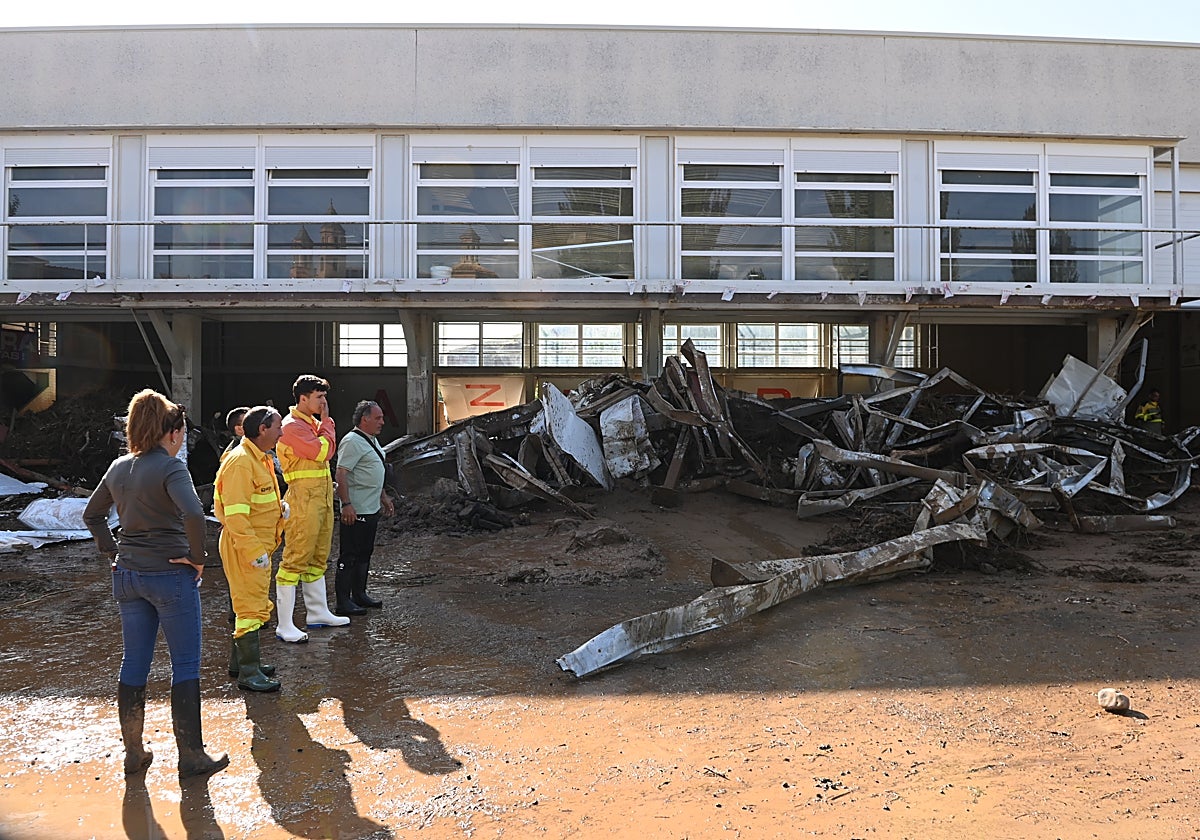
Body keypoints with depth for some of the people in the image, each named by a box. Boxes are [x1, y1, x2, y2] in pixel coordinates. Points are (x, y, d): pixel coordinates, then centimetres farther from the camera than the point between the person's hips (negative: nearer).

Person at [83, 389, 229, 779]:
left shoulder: (119, 467, 7)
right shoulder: (170, 467, -16)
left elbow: (92, 514, 19)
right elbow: (193, 513, -31)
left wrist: (112, 552, 18)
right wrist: (197, 558, -18)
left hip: (128, 575, 7)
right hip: (170, 575, -7)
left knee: (134, 663, 16)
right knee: (185, 666, 4)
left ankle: (133, 752, 27)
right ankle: (191, 755, 12)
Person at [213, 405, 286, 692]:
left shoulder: (260, 459, 14)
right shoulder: (240, 461, -20)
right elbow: (235, 513, -25)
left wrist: (278, 508, 7)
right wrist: (255, 550, -25)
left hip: (259, 546, 10)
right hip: (245, 548, -10)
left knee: (252, 604, 18)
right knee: (251, 607, -4)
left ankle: (240, 661, 31)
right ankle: (249, 673, 5)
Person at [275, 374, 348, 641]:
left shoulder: (312, 423, 18)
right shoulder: (292, 426, -12)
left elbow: (329, 451, 16)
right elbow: (323, 451, -18)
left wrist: (323, 422, 8)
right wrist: (327, 422, -7)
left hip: (322, 497, 10)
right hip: (304, 498, -10)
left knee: (318, 557, 17)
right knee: (296, 559, -8)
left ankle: (318, 612, 28)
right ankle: (284, 625, -5)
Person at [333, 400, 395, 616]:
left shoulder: (372, 440, 16)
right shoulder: (352, 442, -15)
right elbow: (341, 474, -22)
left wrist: (384, 497, 26)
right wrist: (346, 504, -27)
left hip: (372, 509, 10)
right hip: (355, 511, -10)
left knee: (365, 553, 16)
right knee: (349, 556, -3)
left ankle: (359, 594, 27)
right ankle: (343, 602, 3)